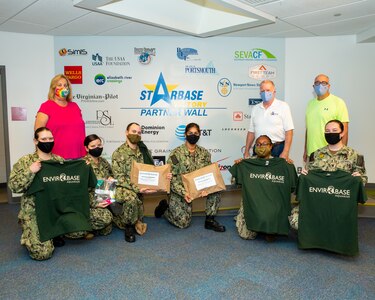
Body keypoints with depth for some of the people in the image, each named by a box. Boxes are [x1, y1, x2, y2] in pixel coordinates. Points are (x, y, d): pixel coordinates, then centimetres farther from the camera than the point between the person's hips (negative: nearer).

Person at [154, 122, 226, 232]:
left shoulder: (204, 153, 0)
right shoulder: (176, 153, -13)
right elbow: (171, 177, -15)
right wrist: (184, 193, -27)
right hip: (180, 191, -4)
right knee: (183, 222, -8)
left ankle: (210, 220, -5)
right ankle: (165, 207, 21)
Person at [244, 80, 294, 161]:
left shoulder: (283, 106, -2)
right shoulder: (255, 109, 11)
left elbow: (289, 131, -8)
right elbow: (251, 132, 13)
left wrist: (285, 152, -15)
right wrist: (246, 151, 8)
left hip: (277, 148, -3)